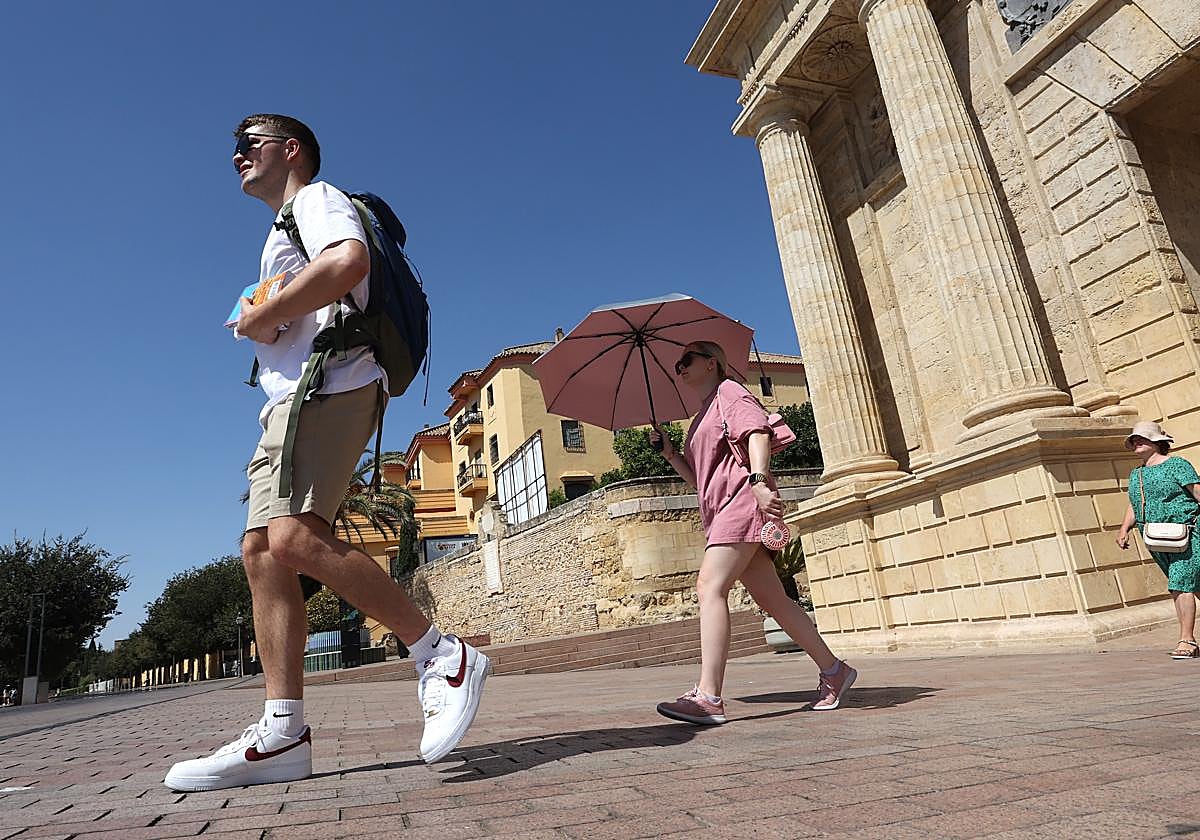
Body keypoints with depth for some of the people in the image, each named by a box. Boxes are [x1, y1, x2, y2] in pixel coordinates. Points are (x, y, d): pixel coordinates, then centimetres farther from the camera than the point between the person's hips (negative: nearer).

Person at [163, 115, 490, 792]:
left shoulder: (318, 197, 6)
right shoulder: (286, 233, 36)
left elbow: (348, 262, -19)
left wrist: (259, 317, -9)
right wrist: (263, 324, 15)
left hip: (329, 385, -10)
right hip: (291, 400, 10)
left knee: (295, 538, -27)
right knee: (262, 550, -1)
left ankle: (446, 658, -20)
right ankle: (282, 736, -2)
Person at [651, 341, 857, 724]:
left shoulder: (728, 391, 6)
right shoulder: (702, 417, 30)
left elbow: (757, 432, -13)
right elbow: (697, 478, 28)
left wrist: (758, 479, -27)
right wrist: (667, 451, 18)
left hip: (742, 499, -9)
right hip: (721, 511, 9)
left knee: (710, 585, -21)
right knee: (771, 598, 7)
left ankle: (708, 697, -26)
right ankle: (834, 671, 17)